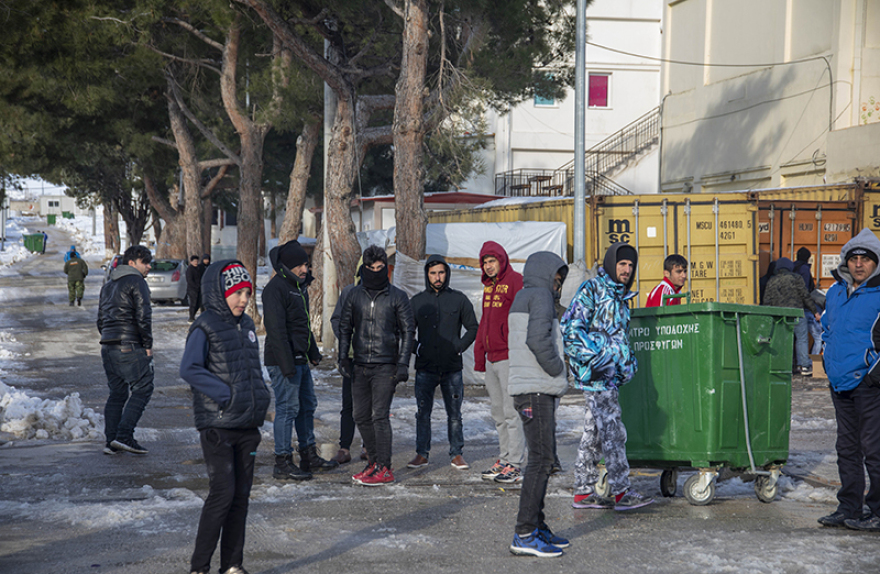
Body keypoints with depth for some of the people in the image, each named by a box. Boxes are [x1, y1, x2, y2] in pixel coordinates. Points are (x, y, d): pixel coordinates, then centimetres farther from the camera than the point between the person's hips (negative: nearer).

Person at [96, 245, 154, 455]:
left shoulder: (108, 285, 21)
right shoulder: (136, 282, -7)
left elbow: (101, 320, 22)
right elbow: (143, 316, -14)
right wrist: (148, 344, -7)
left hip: (108, 348, 9)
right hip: (130, 346, -9)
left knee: (117, 393, 12)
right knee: (142, 389, -4)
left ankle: (111, 441, 9)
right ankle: (124, 436, -12)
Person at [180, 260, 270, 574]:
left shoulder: (247, 325, 14)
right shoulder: (205, 327, -9)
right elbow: (189, 369, -19)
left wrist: (260, 398, 9)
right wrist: (226, 394, -21)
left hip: (248, 425, 7)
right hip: (217, 425, -7)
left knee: (241, 495, 9)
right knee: (223, 493, -9)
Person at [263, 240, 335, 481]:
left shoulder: (300, 286, 15)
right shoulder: (275, 289, -16)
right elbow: (276, 329, -22)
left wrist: (313, 352, 24)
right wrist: (287, 364, -25)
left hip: (300, 359, 10)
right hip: (283, 361, -10)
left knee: (307, 405, 15)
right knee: (288, 408, -7)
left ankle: (309, 456, 26)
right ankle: (283, 463, -1)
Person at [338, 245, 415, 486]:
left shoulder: (397, 296, 0)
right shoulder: (355, 295, 9)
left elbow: (408, 330, 1)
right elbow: (345, 327, 15)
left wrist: (403, 364, -6)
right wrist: (343, 357, 5)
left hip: (386, 366, -4)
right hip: (360, 365, 4)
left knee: (380, 416, -10)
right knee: (361, 417, 7)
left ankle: (384, 469, -5)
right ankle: (374, 461, 20)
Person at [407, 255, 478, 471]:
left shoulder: (459, 299, 4)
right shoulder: (417, 301, 8)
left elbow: (473, 328, 10)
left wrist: (460, 346, -2)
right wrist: (416, 348, 0)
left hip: (452, 368, -1)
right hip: (425, 367, 1)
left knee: (454, 413, 4)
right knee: (423, 413, 3)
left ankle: (456, 454, 12)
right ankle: (422, 453, 11)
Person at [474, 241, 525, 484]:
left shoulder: (516, 281, -8)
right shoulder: (488, 286, 18)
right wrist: (479, 356, 17)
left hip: (509, 357, -9)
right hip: (491, 359, 9)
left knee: (511, 413, -7)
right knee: (498, 413, 11)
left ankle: (516, 464, -4)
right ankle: (504, 459, 18)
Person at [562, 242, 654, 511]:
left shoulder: (620, 295, 19)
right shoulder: (591, 289, -8)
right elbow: (570, 327, -15)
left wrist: (627, 361, 19)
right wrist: (594, 358, -18)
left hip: (610, 373, 9)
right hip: (596, 373, -9)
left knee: (593, 433, 11)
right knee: (612, 431, -9)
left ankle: (584, 492, 15)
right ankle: (621, 492, -6)